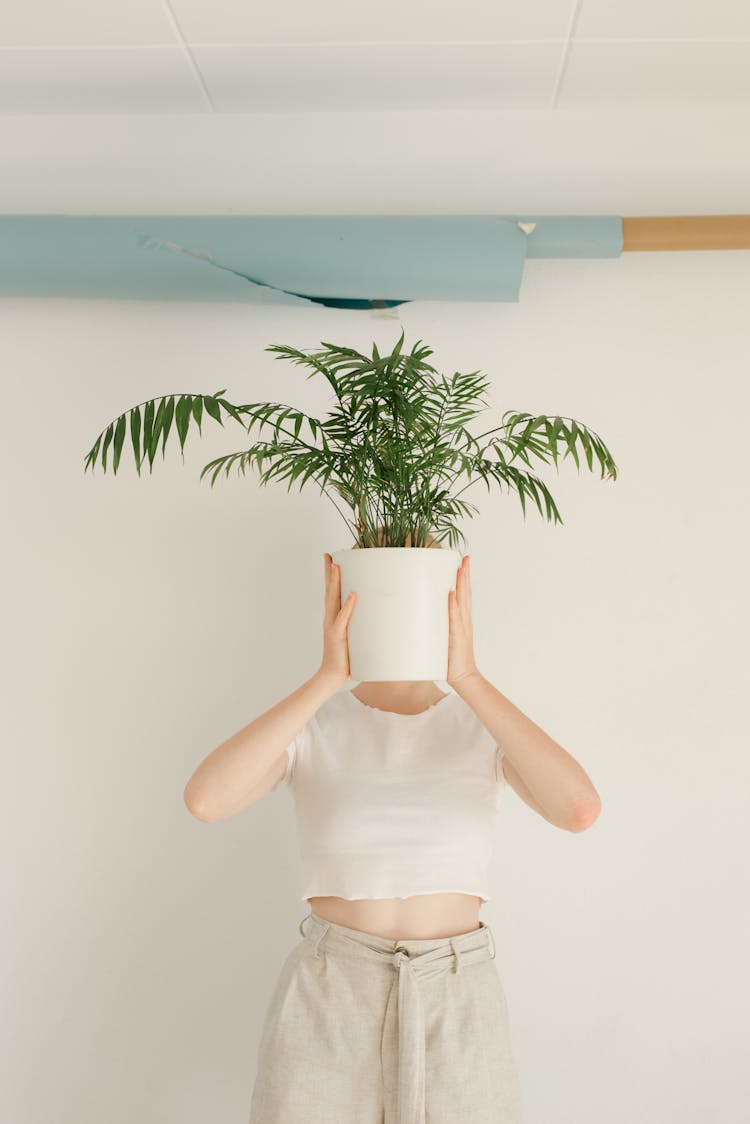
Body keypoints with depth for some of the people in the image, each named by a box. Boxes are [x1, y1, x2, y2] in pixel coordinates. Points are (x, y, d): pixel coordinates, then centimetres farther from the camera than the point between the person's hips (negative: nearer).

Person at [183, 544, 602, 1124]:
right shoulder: (309, 728, -5)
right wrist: (328, 677, -26)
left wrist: (467, 676, -25)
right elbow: (205, 799, -25)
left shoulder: (488, 726, -3)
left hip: (458, 1009, 1)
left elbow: (580, 810, -23)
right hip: (327, 1002, 0)